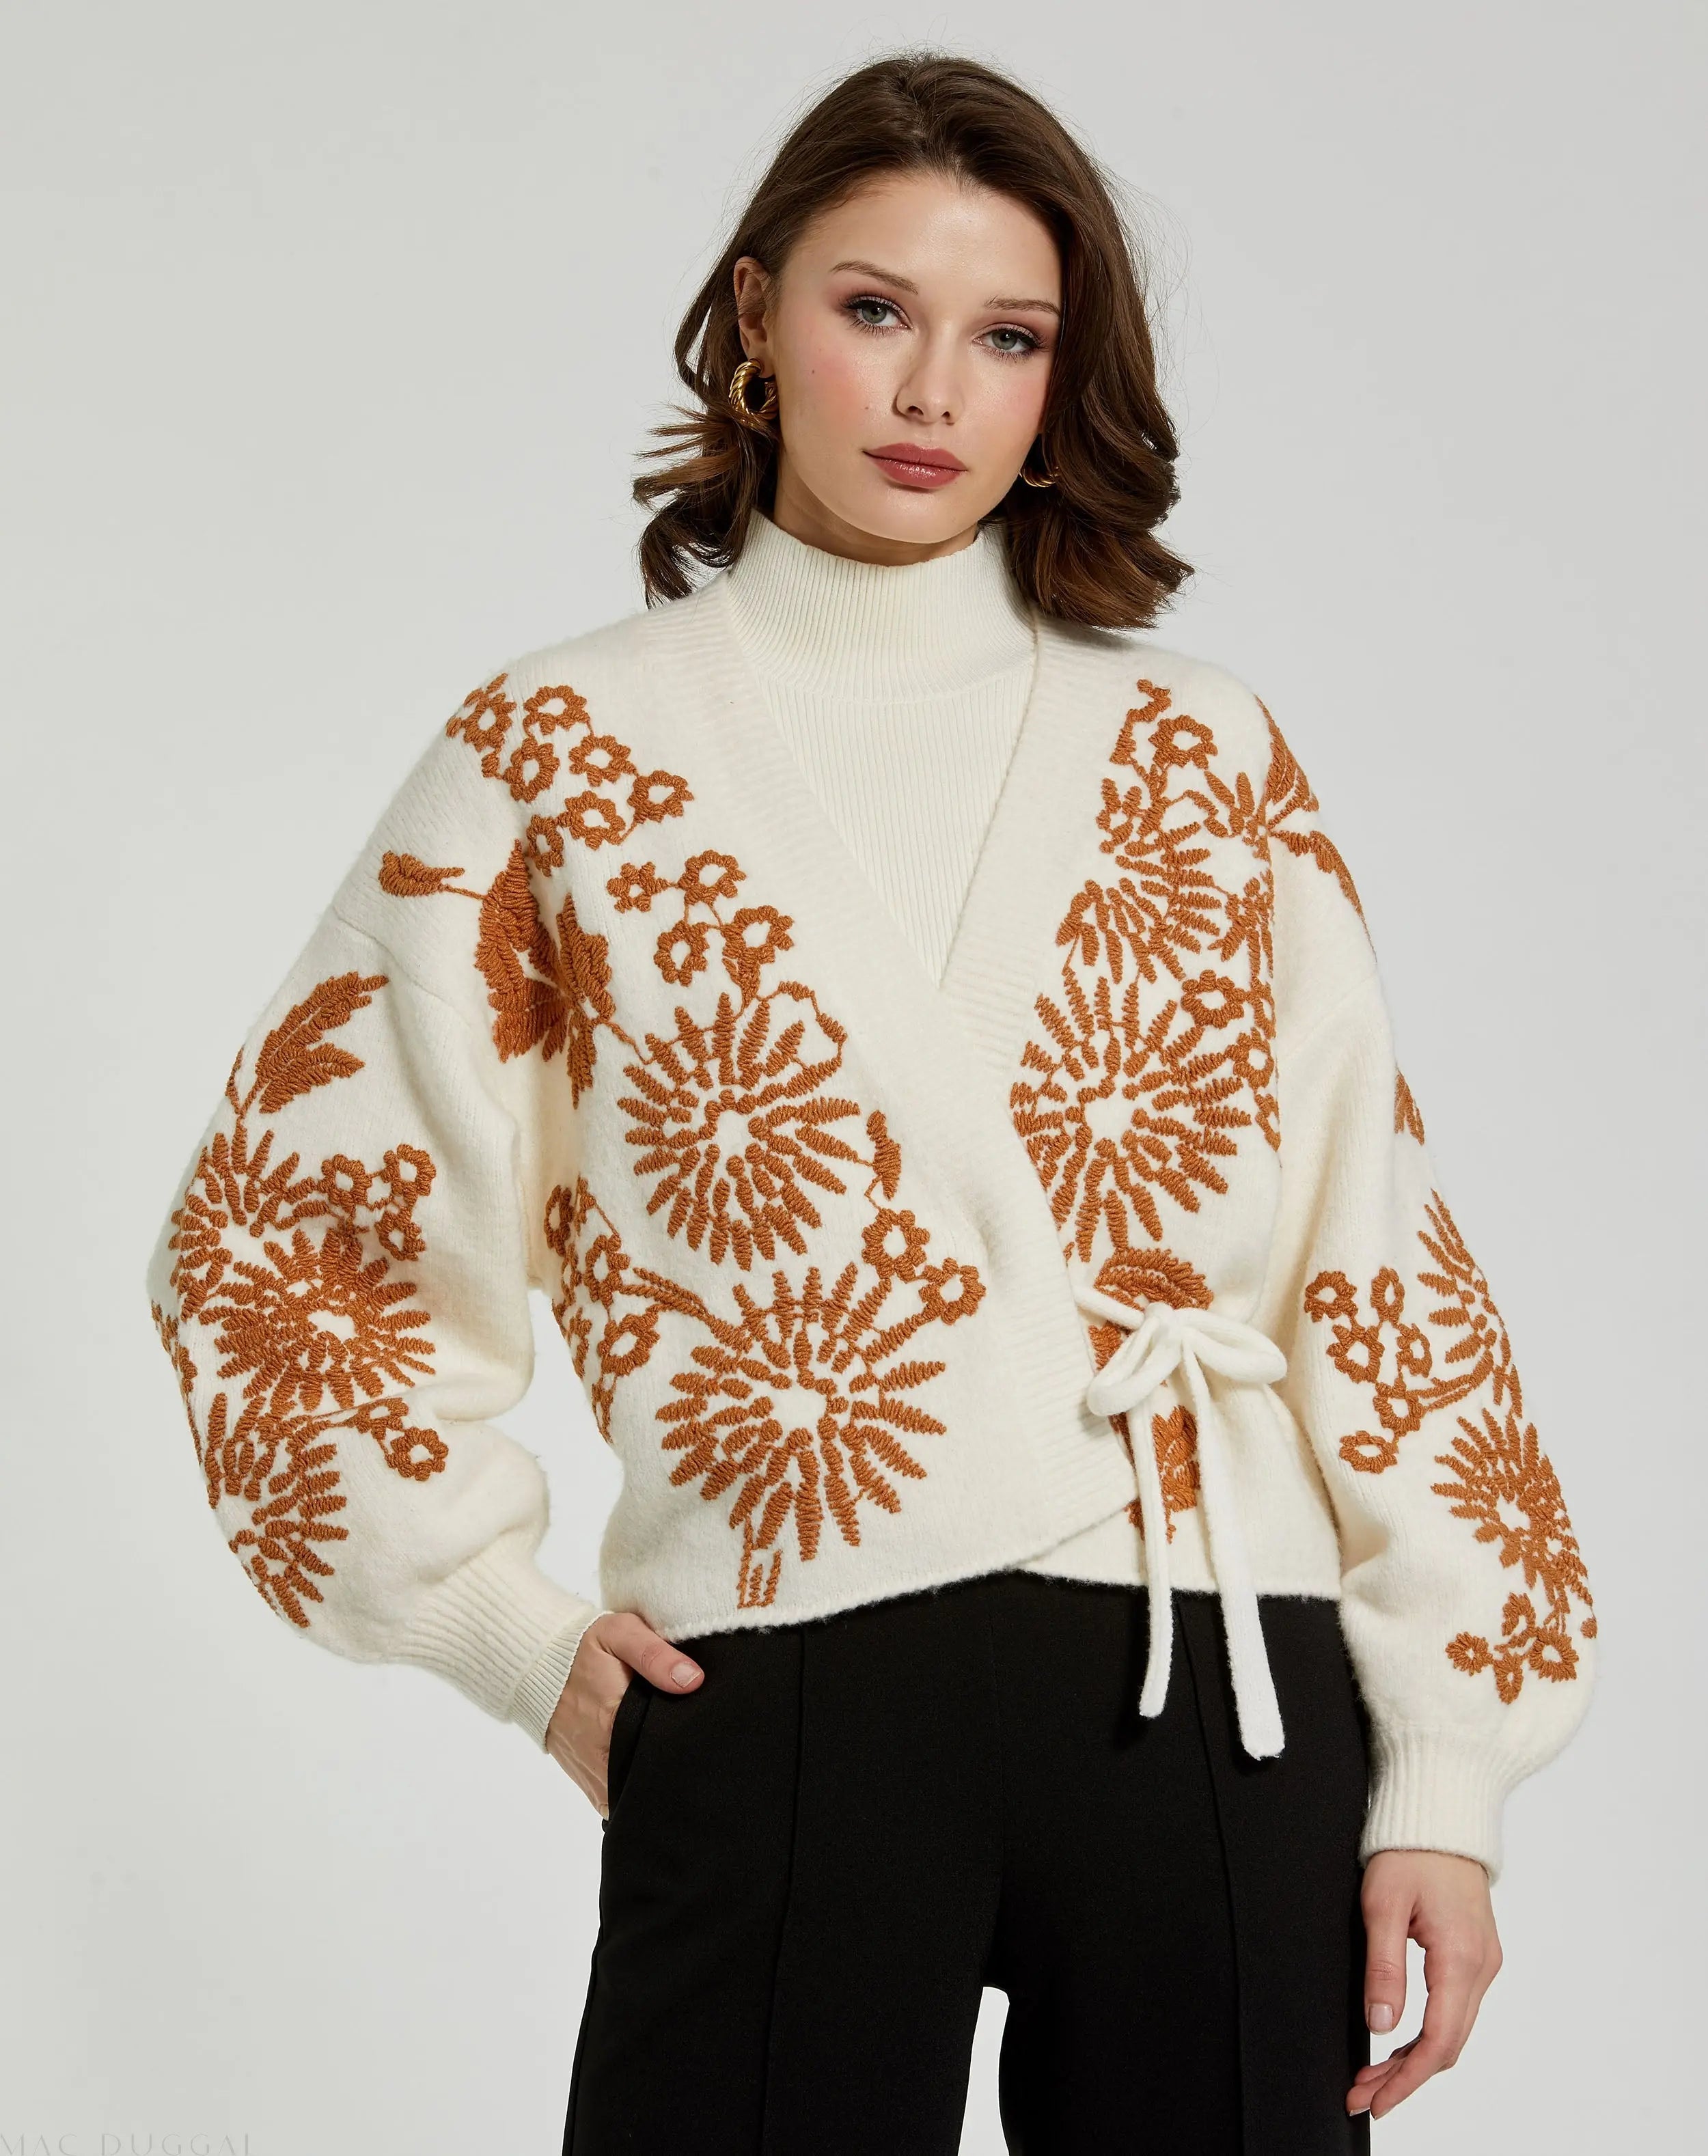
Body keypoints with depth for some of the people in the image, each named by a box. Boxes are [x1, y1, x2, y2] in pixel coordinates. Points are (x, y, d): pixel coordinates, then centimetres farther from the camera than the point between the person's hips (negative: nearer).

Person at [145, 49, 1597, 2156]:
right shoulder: (562, 756, 5)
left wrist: (1446, 1779, 1)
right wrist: (516, 1633, 1)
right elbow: (276, 1239, 8)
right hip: (782, 1722, -1)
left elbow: (1380, 1265, 6)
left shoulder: (1204, 759, 10)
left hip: (1214, 1701, 2)